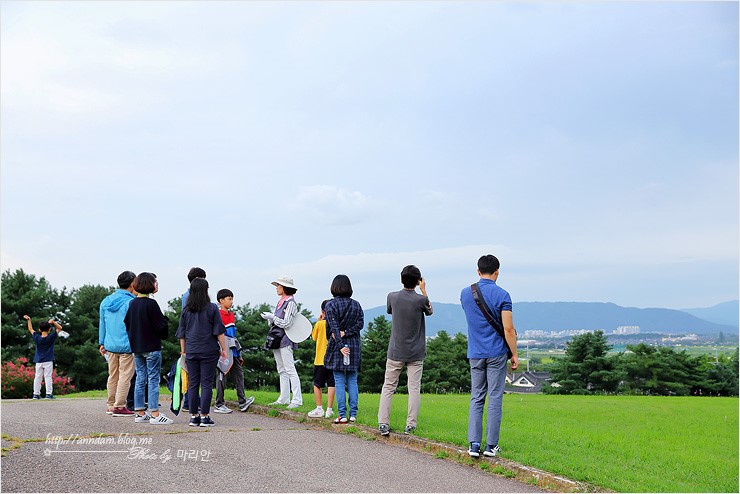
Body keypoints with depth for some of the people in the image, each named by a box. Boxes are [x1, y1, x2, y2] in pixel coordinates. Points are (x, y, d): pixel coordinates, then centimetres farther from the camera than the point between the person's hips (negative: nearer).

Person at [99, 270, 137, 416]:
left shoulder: (106, 301, 10)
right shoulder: (131, 302, -12)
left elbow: (102, 324, 16)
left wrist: (102, 343, 23)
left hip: (110, 345, 7)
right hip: (127, 346, -7)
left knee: (113, 376, 16)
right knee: (125, 376, 0)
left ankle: (111, 405, 22)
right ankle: (119, 407, 0)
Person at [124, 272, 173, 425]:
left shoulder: (132, 303, 7)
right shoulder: (151, 303, -15)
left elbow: (126, 323, 12)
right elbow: (160, 326, -15)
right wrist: (165, 319, 5)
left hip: (136, 347, 7)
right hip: (151, 347, -7)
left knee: (140, 379, 12)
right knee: (154, 379, -3)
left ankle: (140, 413, 16)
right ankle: (155, 414, -3)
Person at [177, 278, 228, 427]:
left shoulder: (186, 310, 4)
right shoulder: (212, 308, -5)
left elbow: (182, 333, 10)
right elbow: (219, 332, -5)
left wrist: (183, 351, 19)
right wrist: (224, 349, 3)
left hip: (191, 352, 3)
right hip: (209, 351, -3)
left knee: (192, 384, 8)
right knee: (206, 384, 0)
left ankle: (193, 416, 11)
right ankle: (204, 417, 0)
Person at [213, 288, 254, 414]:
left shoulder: (231, 315, 15)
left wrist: (238, 353, 20)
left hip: (232, 351, 8)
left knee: (239, 373, 5)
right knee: (221, 377, -1)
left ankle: (242, 402, 6)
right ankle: (219, 405, 7)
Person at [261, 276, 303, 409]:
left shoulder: (291, 303, -11)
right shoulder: (281, 302, 15)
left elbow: (287, 324, -16)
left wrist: (272, 317, -10)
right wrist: (269, 318, 1)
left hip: (285, 339, -9)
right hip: (277, 339, 9)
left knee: (290, 370, -11)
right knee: (281, 370, 10)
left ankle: (297, 399, -11)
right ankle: (284, 398, 14)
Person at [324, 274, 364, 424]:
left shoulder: (331, 305, -5)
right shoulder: (356, 304, 7)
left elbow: (334, 327, -13)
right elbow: (360, 323, -4)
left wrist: (340, 344, -17)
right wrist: (346, 333, -9)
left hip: (338, 346, -3)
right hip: (354, 345, 3)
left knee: (339, 382, 0)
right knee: (352, 381, 8)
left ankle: (342, 415, -2)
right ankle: (353, 414, 7)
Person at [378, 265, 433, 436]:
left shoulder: (392, 297, -6)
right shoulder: (421, 299, -11)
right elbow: (430, 311, 11)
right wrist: (423, 291, 19)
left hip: (395, 352, 1)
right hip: (416, 353, -1)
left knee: (388, 387, 7)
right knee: (414, 388, 4)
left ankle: (383, 423, 1)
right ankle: (411, 425, 2)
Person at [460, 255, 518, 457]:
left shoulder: (465, 293, 3)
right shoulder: (502, 295, -9)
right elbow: (508, 329, -12)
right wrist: (515, 354, -3)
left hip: (475, 353, 3)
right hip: (496, 353, -3)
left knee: (476, 398, 8)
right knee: (495, 398, 3)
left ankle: (474, 444, 2)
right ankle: (491, 445, 5)